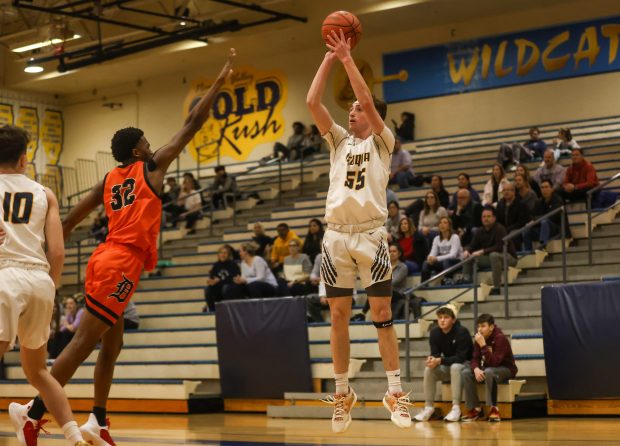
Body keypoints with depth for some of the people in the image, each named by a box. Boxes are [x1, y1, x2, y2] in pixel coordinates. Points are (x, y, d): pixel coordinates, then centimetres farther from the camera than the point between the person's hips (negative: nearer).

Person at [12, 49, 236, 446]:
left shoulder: (108, 181, 18)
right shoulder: (151, 167, 1)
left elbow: (70, 221, 16)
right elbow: (192, 125, 2)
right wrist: (221, 81, 8)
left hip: (105, 261, 8)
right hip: (121, 265, -8)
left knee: (112, 343, 17)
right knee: (84, 343, -11)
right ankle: (35, 412, -16)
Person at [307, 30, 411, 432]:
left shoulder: (382, 142, 6)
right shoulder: (339, 141, 17)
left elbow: (367, 99, -9)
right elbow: (312, 102, 7)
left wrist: (348, 58, -5)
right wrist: (330, 57, 5)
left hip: (371, 235, -4)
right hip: (336, 236, 4)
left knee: (382, 313, -3)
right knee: (339, 316, 5)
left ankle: (396, 393, 1)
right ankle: (343, 394, 14)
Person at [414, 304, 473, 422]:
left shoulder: (462, 332, -22)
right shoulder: (434, 332, -6)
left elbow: (460, 357, -27)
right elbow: (435, 353, -7)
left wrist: (440, 360, -37)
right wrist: (432, 359, -33)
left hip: (466, 364, -5)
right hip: (447, 366, 5)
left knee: (455, 367, -37)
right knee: (429, 369, -21)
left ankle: (456, 408, -36)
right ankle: (428, 407, -15)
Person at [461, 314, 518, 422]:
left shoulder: (500, 338, -23)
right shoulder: (478, 338, -4)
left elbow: (494, 362, -31)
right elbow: (475, 358, -5)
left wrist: (483, 345, -38)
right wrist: (476, 369, -28)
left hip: (506, 369, -7)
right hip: (487, 368, 7)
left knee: (488, 372, -38)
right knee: (465, 373, -17)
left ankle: (493, 408, -28)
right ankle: (474, 409, -11)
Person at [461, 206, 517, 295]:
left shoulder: (499, 229, -19)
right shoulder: (480, 231, 1)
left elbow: (500, 247, -30)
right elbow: (473, 245, 3)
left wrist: (482, 251, -35)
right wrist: (467, 251, -22)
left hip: (509, 257, -7)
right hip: (489, 258, 7)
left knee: (494, 255, -40)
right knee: (467, 256, -3)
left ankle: (496, 287, -35)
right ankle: (466, 282, -7)